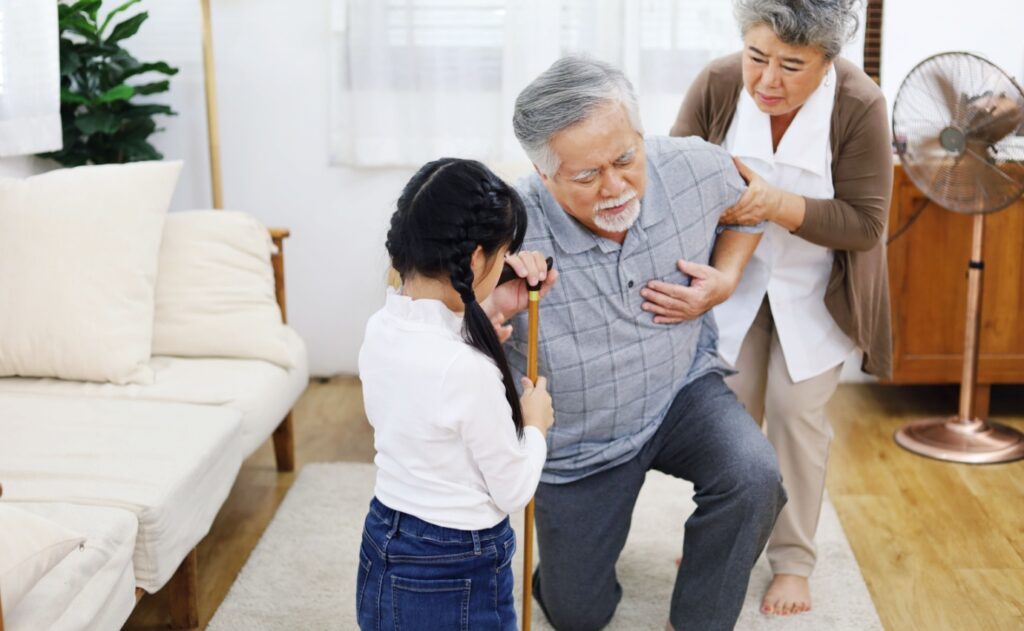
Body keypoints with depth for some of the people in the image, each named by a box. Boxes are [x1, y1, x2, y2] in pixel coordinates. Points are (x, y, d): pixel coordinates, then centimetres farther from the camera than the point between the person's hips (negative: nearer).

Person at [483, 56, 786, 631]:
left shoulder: (697, 167, -20)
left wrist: (724, 282, -11)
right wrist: (491, 310, -47)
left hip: (682, 389, 2)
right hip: (577, 443, -1)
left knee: (753, 476, -29)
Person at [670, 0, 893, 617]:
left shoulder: (860, 105, -26)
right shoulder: (717, 84, -21)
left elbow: (866, 223, -22)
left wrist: (778, 204, -35)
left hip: (815, 290, -2)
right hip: (735, 280, 2)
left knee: (797, 411, 1)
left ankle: (793, 561, 20)